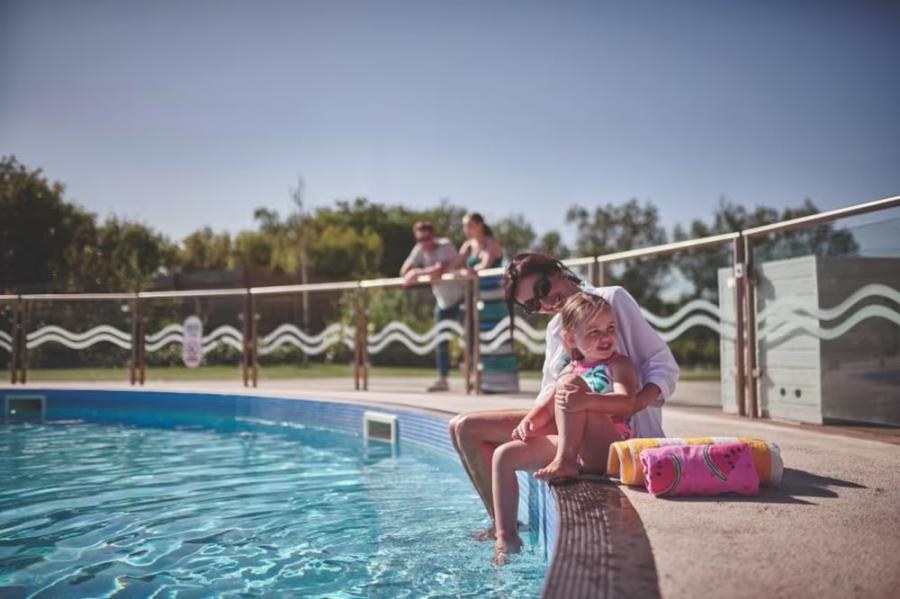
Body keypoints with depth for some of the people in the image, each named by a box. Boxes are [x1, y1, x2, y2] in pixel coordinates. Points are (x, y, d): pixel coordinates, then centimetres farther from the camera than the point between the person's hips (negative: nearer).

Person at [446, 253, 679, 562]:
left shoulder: (612, 298, -5)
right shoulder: (555, 329, 14)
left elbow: (664, 366, -9)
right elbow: (549, 395, 12)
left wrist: (630, 406, -26)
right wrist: (532, 418, -12)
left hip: (609, 430, -8)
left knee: (505, 455, -26)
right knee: (464, 427, 1)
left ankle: (507, 536, -5)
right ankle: (500, 523, 4)